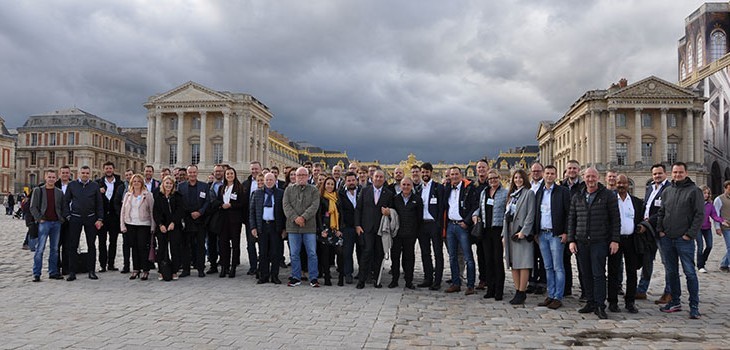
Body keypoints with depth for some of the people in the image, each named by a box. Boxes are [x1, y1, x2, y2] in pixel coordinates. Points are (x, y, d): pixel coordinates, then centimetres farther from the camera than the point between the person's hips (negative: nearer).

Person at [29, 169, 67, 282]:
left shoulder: (59, 192, 11)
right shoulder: (38, 190, 3)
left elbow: (63, 207, 14)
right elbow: (33, 207, 0)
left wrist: (62, 219, 1)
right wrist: (39, 219, -8)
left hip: (56, 223, 3)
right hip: (44, 222, -3)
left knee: (54, 249, 7)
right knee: (40, 249, -6)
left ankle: (53, 272, 13)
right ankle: (36, 274, -3)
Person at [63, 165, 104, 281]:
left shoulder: (95, 186, 5)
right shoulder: (71, 185, 4)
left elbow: (99, 204, 5)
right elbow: (66, 201, 7)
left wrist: (100, 219, -2)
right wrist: (68, 216, -2)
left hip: (91, 219, 0)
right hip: (75, 218, 0)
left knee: (91, 245, 5)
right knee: (72, 246, 1)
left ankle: (91, 271, 12)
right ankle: (72, 272, 7)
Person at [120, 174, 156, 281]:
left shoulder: (147, 195, 0)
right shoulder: (127, 195, 11)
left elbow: (152, 211, -2)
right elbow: (123, 211, 12)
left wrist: (153, 226, -7)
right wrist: (122, 225, 4)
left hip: (143, 225, -4)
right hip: (130, 224, 4)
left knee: (143, 247, -7)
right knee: (134, 247, 7)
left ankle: (145, 270, 0)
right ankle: (135, 269, 15)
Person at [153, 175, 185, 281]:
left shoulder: (177, 196, 5)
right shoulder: (158, 197, 9)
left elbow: (180, 211, -2)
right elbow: (155, 212, 5)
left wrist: (173, 223, -12)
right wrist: (160, 225, -8)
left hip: (175, 226, -1)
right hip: (162, 227, 1)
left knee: (175, 248, -3)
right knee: (162, 248, 2)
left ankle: (174, 272, 3)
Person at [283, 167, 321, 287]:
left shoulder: (313, 190, 7)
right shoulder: (289, 190, 11)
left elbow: (314, 206, -6)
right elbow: (286, 205, 0)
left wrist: (304, 217, -18)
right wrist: (295, 218, -14)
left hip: (309, 227, -1)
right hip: (293, 226, 2)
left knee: (312, 253, 0)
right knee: (294, 253, 6)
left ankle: (313, 278, 8)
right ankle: (296, 277, 16)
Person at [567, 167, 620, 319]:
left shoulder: (608, 196, 1)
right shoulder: (577, 198, 12)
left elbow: (615, 219, 0)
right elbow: (571, 220, 14)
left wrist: (615, 240, -6)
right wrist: (571, 240, 6)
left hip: (600, 242, -4)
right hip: (581, 242, 4)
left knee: (598, 274, -5)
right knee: (586, 274, 7)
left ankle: (600, 306, 1)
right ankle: (590, 302, 17)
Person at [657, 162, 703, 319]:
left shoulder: (694, 191, -3)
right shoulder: (667, 191, 13)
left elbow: (700, 215, -7)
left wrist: (690, 234, -12)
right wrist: (660, 229, 5)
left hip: (684, 240, -5)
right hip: (667, 239, 5)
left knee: (690, 273, -3)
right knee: (671, 272, 11)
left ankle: (694, 306, 4)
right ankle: (675, 302, 22)